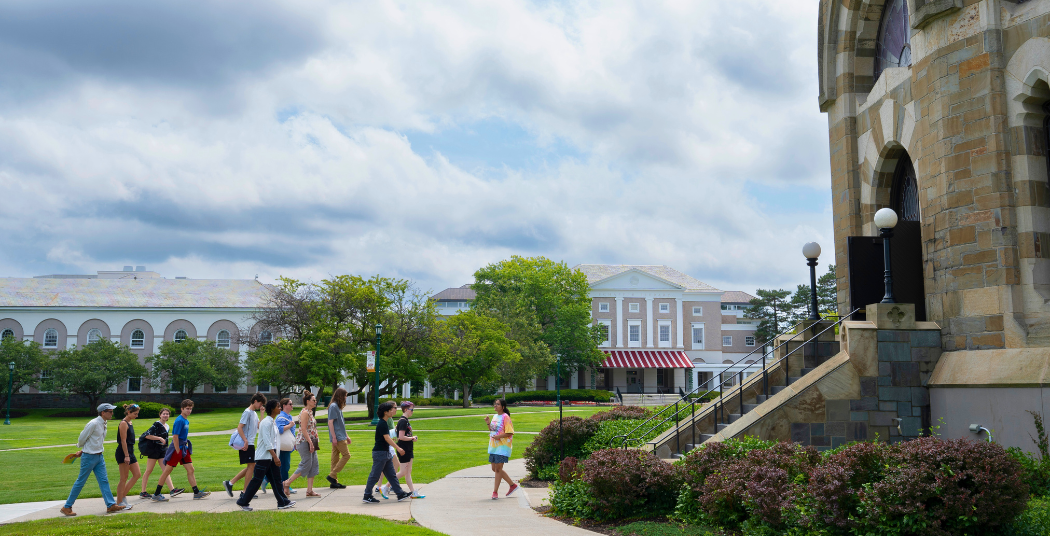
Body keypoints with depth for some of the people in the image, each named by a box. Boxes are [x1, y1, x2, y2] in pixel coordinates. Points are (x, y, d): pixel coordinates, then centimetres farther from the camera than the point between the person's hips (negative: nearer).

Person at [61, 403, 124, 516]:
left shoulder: (103, 424, 9)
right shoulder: (93, 424, -18)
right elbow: (82, 439, -11)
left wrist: (82, 451, 12)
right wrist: (82, 450, 8)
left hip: (99, 456, 8)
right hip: (89, 457, -8)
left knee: (104, 480, 4)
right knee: (80, 482, 1)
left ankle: (111, 505, 4)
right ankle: (67, 507, 12)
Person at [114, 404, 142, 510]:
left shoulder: (129, 423, 15)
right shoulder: (123, 423, -13)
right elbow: (123, 441, -18)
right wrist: (126, 456, -22)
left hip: (130, 452, 10)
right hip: (123, 453, -10)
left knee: (137, 474, 7)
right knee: (124, 478, -4)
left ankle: (123, 496, 14)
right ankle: (119, 502, 4)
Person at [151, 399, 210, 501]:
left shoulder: (186, 420, 11)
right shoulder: (179, 421, -17)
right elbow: (175, 437, -20)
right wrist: (178, 452, -19)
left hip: (184, 448, 9)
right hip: (176, 449, -9)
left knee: (190, 470, 6)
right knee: (167, 471, -1)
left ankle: (196, 492, 9)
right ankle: (156, 495, 7)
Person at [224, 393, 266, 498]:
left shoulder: (254, 413, 17)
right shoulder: (247, 412, -11)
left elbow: (260, 426, 16)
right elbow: (239, 427, -17)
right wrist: (246, 441, -23)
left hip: (250, 443, 10)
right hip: (246, 444, -10)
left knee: (250, 467, 11)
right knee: (251, 466, -6)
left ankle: (229, 483, 13)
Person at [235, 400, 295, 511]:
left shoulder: (273, 422, 14)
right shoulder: (266, 422, -16)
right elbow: (267, 442, -22)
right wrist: (275, 456, -24)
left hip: (271, 456, 9)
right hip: (263, 456, -9)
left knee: (276, 479, 8)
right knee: (257, 480, -3)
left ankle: (283, 502, 10)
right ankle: (243, 502, 8)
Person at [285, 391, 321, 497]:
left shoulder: (310, 412, 15)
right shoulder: (305, 412, -14)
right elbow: (303, 430, -20)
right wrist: (311, 443, -22)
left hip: (310, 442, 10)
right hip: (304, 442, -10)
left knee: (313, 465, 5)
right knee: (306, 465, -7)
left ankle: (309, 490, 7)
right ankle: (287, 483, 5)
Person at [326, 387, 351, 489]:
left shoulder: (338, 407, 17)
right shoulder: (333, 406, -12)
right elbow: (330, 422, -16)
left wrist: (346, 436, 26)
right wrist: (334, 437, -19)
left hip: (340, 437, 9)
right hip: (337, 437, -9)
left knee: (336, 458, 9)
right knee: (346, 455, -9)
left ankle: (334, 482, 11)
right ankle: (332, 476, -7)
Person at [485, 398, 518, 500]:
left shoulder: (505, 417, -11)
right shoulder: (494, 417, 15)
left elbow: (509, 433, -15)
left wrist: (498, 436, -22)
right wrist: (488, 423, 7)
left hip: (502, 446, -9)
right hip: (493, 446, 9)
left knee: (498, 469, -5)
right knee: (495, 469, 11)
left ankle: (495, 491, 3)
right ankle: (512, 485, 23)